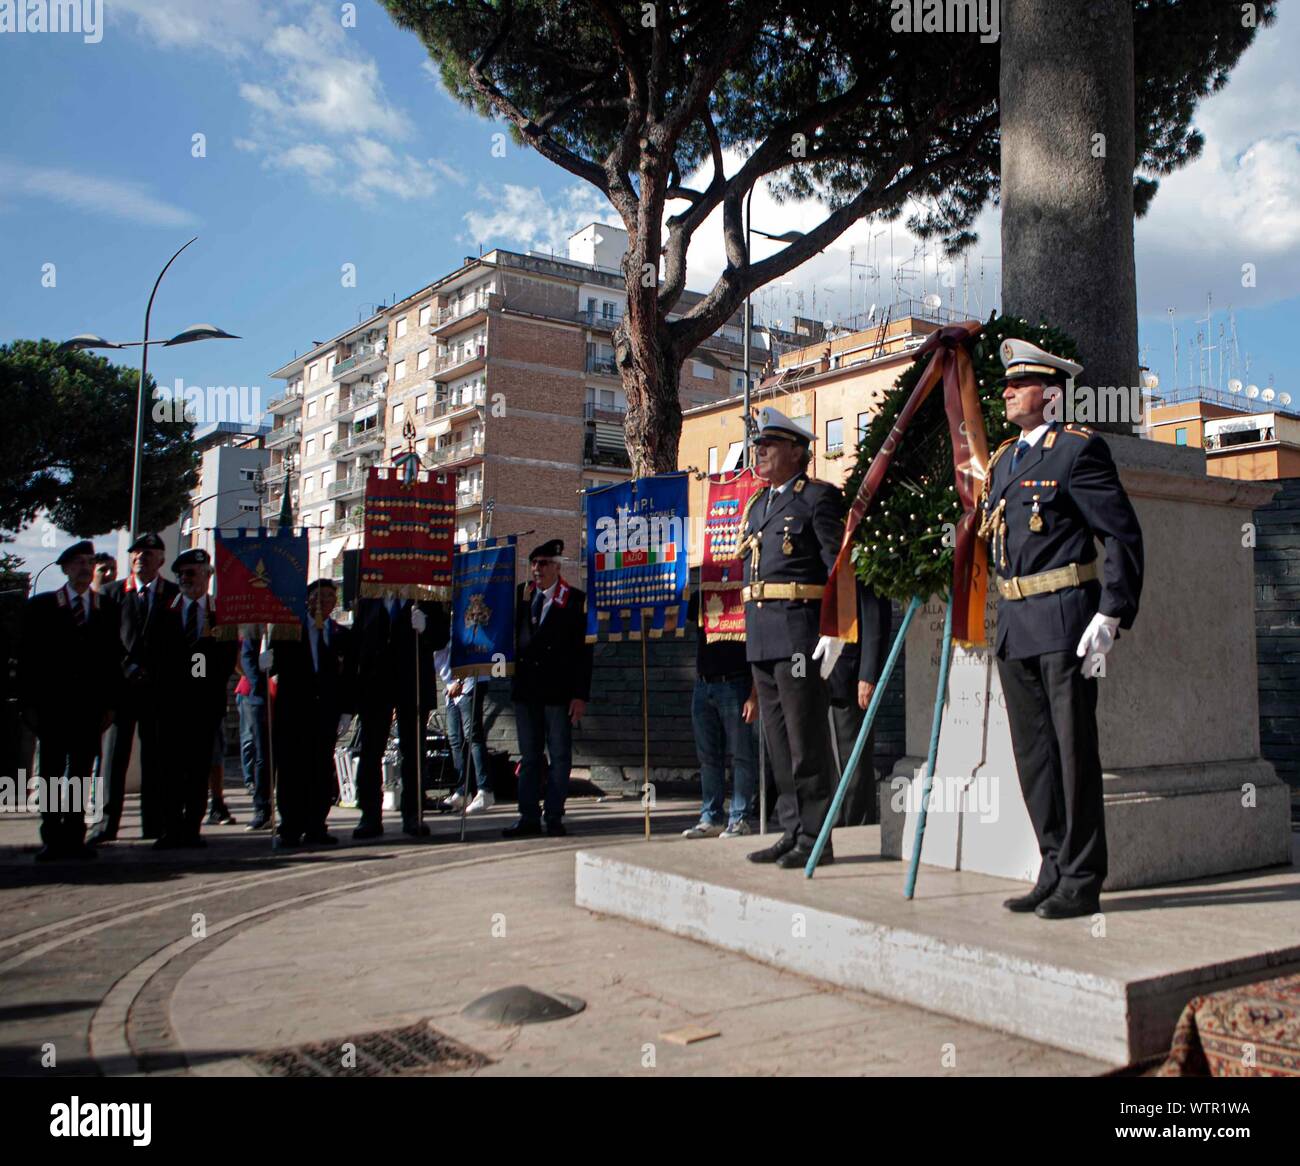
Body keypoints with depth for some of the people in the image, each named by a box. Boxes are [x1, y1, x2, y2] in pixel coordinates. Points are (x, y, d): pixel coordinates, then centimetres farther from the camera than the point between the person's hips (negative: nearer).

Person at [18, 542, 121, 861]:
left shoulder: (106, 607, 8)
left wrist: (109, 703, 2)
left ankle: (74, 837, 12)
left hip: (90, 704, 1)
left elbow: (113, 656, 7)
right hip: (52, 704, -1)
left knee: (81, 772, 6)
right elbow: (26, 657, 3)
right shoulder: (41, 605, 4)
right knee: (52, 772, 3)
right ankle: (52, 839, 9)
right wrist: (29, 703, -3)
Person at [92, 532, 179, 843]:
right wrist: (126, 666, -8)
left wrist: (159, 673, -5)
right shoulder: (113, 592, 8)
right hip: (122, 683, 0)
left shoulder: (174, 594, 7)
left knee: (156, 755, 3)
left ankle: (154, 822, 9)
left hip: (158, 687, 0)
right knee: (116, 753, -2)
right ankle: (108, 821, 2)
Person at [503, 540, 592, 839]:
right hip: (525, 688, 4)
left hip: (558, 690, -4)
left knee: (559, 756, 2)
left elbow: (583, 650, -6)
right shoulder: (519, 594, 10)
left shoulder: (574, 599, -3)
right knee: (529, 756, 10)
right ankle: (529, 817, 16)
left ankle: (554, 817, 10)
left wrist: (580, 694, -11)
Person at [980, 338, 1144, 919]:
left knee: (1074, 747, -2)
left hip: (1064, 620, -8)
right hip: (1014, 626, 8)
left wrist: (1111, 615, -17)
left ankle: (1082, 881, 7)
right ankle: (1054, 870, 21)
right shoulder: (1003, 460, 16)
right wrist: (1007, 614, 17)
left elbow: (1123, 537, -10)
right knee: (1033, 752, 11)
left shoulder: (1079, 449, -7)